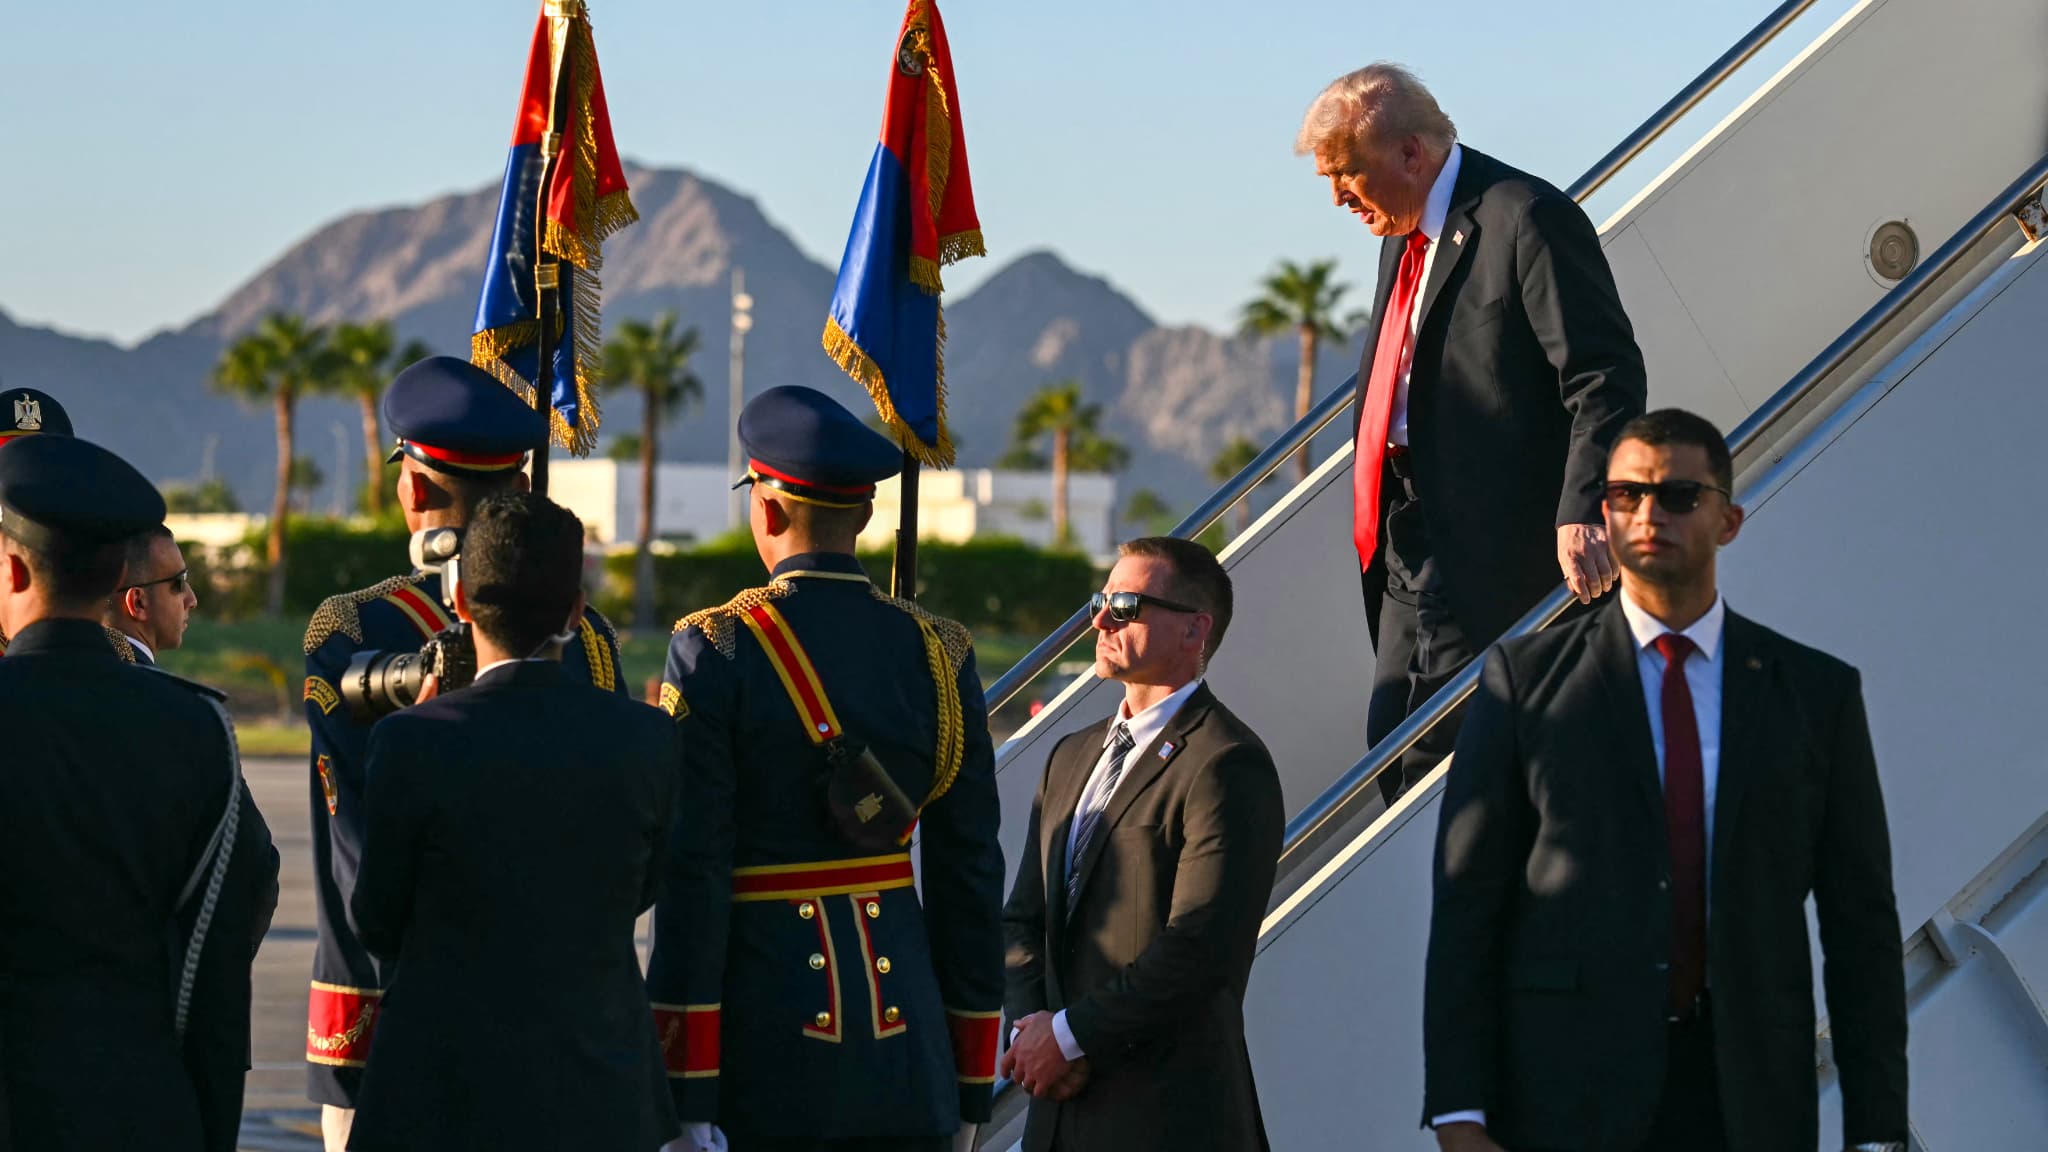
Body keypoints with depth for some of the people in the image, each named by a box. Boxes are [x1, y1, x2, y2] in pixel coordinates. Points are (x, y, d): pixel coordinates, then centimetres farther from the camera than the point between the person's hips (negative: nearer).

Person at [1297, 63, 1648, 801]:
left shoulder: (1528, 219, -13)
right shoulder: (1403, 233, 16)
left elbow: (1604, 379, -18)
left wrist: (1581, 513, -29)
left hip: (1491, 548, -9)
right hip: (1411, 549, 9)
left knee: (1435, 755, -10)